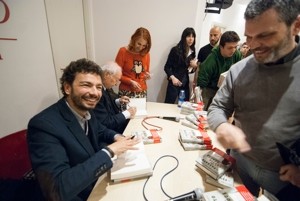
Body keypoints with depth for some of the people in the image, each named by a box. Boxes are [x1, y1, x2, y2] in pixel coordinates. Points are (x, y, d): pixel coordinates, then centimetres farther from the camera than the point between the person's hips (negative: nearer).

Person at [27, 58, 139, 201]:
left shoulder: (85, 110, -8)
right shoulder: (44, 125, -30)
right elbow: (59, 189, -36)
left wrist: (116, 137, -10)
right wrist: (109, 151, -33)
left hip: (99, 179, 6)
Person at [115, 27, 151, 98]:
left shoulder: (146, 53, 4)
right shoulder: (123, 51, -6)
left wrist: (147, 76, -7)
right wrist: (131, 82, -17)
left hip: (142, 92, 4)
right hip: (126, 92, -3)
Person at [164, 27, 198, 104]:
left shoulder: (192, 52, 9)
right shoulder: (176, 50, -6)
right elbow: (167, 67, -8)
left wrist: (194, 67, -3)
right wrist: (172, 77, -22)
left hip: (185, 84, 5)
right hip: (174, 83, -5)